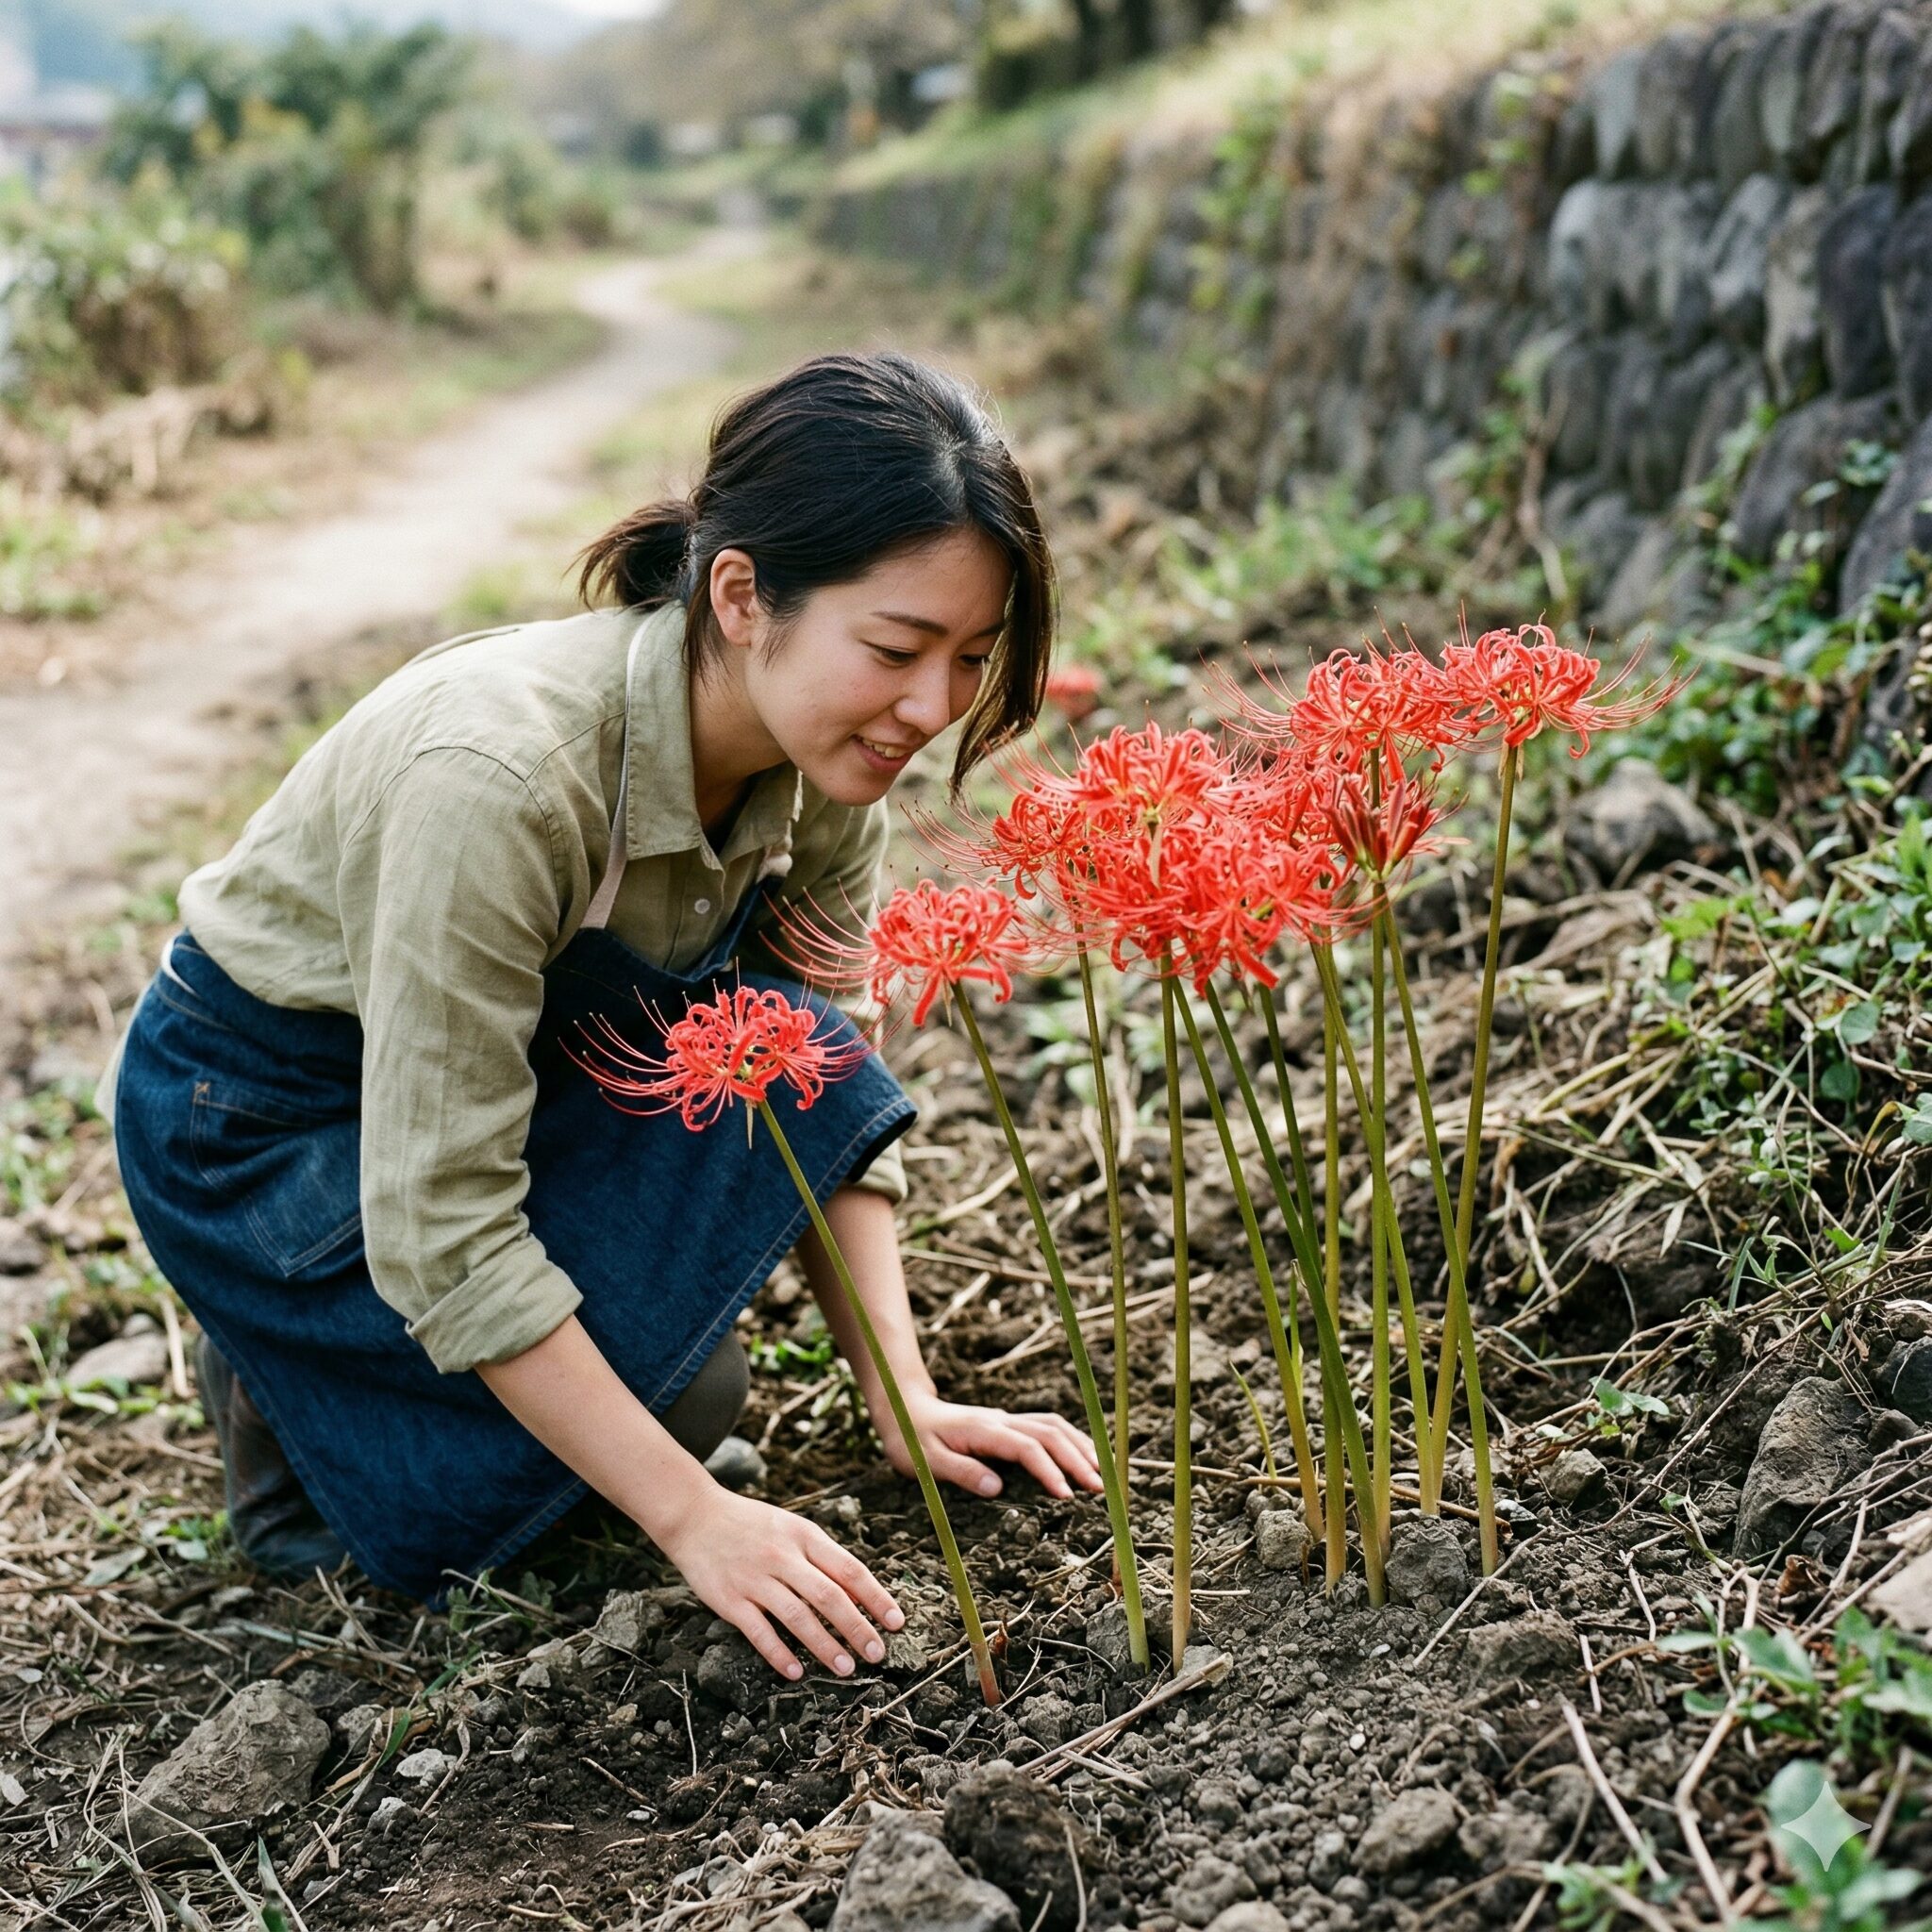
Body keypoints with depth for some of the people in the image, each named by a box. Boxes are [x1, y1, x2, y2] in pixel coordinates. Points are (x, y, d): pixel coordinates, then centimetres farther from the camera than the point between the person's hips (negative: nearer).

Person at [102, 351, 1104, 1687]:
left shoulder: (824, 752, -15)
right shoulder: (503, 772, -37)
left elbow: (819, 1092, -4)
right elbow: (439, 1224, -32)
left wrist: (905, 1398, -15)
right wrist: (695, 1518, -30)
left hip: (513, 1072, 7)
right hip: (257, 1117, -6)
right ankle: (287, 1376, 3)